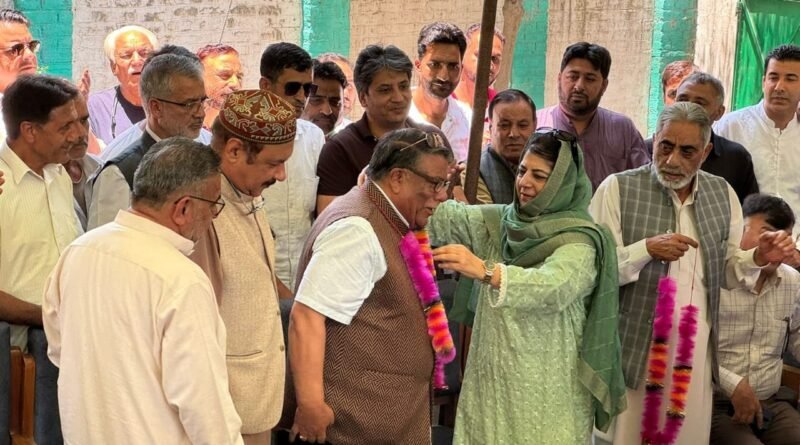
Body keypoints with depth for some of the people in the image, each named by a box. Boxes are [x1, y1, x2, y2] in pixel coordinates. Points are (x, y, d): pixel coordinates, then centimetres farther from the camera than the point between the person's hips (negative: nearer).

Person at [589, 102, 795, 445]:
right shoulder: (618, 188, -6)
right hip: (633, 349, -4)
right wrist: (646, 249, -24)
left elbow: (727, 271, 13)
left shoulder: (723, 194, 8)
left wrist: (757, 258, -6)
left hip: (696, 352, 4)